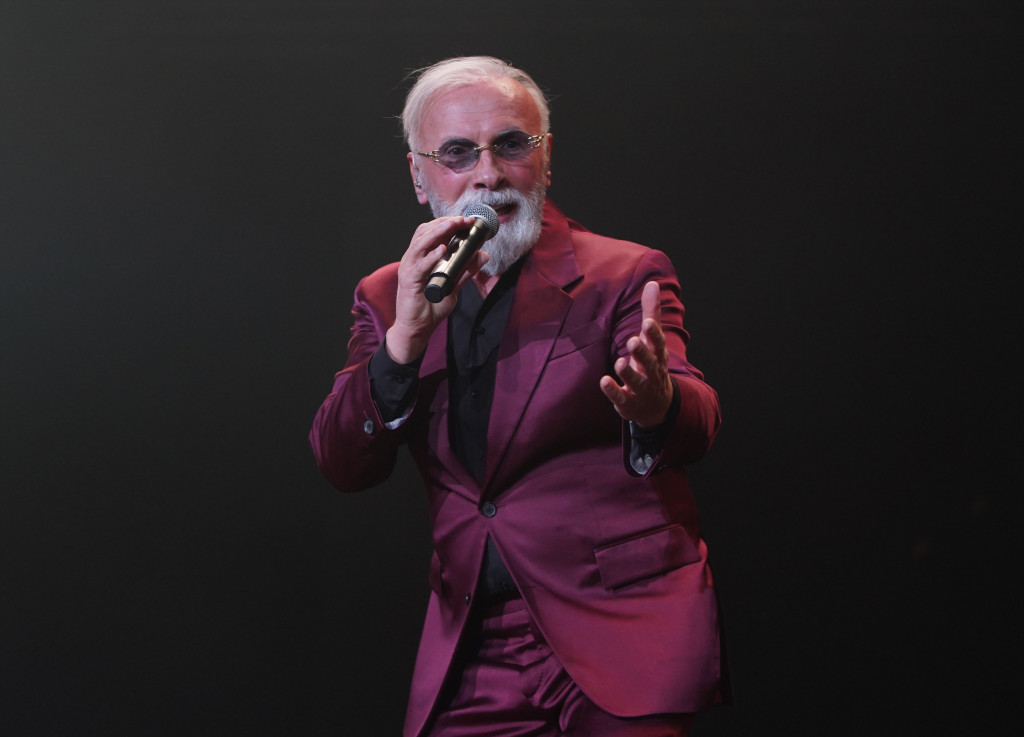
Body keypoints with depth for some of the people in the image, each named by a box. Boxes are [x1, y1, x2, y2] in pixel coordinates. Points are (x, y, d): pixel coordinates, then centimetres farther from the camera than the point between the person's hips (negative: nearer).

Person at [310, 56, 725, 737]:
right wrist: (406, 336, -19)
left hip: (622, 636, -3)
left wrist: (654, 404, -44)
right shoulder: (388, 298, 8)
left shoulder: (623, 275, -3)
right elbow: (343, 467, -3)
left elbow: (697, 422, -19)